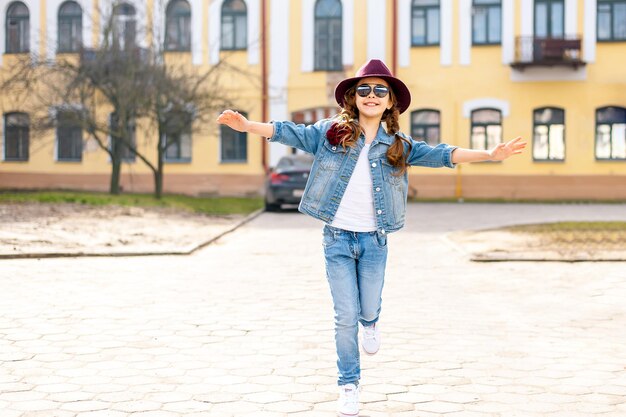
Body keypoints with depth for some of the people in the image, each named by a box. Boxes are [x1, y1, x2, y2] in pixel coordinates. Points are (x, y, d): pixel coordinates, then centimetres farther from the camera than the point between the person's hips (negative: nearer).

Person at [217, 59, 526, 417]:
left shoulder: (398, 145, 4)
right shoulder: (330, 132, 1)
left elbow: (440, 155, -2)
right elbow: (290, 133, -3)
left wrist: (490, 155, -13)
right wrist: (247, 125, -17)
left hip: (374, 240, 1)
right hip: (338, 239, -1)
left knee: (368, 310, 10)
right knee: (346, 317, 1)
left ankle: (371, 323, 50)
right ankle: (349, 385, 20)